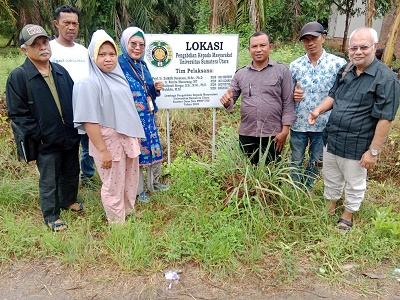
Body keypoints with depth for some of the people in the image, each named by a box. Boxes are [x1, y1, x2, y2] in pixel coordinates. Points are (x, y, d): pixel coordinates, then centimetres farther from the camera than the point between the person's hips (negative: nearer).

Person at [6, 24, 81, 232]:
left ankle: (68, 201, 45)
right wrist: (39, 135, -15)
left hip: (71, 137, 5)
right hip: (47, 142, -5)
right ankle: (51, 216, 29)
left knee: (71, 172, 21)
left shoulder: (61, 71, 5)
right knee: (49, 181, 10)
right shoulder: (18, 77, -11)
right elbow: (18, 113, -12)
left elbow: (75, 99, 12)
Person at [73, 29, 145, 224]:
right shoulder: (89, 83, -16)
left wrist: (135, 137, 15)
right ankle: (117, 223, 28)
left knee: (130, 180, 20)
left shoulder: (118, 77, 6)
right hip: (108, 140, -7)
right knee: (113, 185, 8)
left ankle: (129, 212, 43)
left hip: (128, 138, 7)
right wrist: (102, 150, -21)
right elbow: (89, 121, -20)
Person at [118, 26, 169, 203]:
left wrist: (156, 88, -3)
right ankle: (138, 190, 27)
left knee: (155, 148, 15)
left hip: (148, 117, 7)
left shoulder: (142, 65, 8)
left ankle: (154, 182, 37)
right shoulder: (118, 65, -14)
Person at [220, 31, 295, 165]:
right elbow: (231, 100, 11)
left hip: (273, 135, -2)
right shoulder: (240, 74, 7)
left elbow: (288, 102, -1)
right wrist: (227, 102, -14)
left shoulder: (282, 70, 0)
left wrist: (285, 131, -6)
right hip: (246, 135, 2)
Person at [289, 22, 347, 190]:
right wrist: (293, 95, -15)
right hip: (299, 123, 1)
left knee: (317, 163, 16)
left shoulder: (338, 63, -7)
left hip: (324, 125, -1)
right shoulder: (295, 66, 0)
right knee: (296, 162, 15)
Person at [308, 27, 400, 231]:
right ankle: (329, 210, 43)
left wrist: (373, 151, -17)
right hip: (331, 139, 6)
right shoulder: (345, 71, 3)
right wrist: (319, 110, -4)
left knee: (354, 186, 15)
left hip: (355, 146, -6)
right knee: (331, 181, 22)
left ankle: (347, 218, 36)